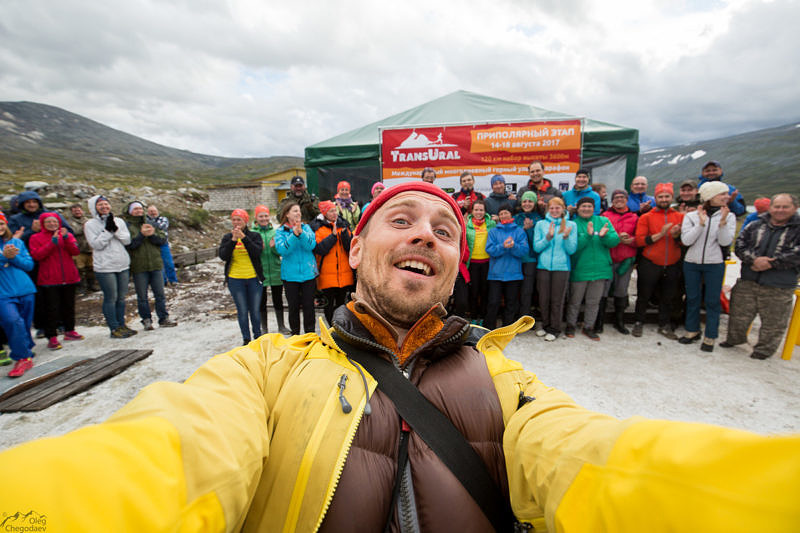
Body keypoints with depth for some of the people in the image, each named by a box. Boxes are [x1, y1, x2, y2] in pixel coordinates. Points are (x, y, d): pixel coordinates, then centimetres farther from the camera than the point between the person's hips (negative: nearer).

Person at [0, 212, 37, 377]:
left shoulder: (17, 242, 11)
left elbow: (29, 265, 5)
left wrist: (14, 257, -11)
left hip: (25, 290, 3)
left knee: (25, 325, 10)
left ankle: (24, 356, 26)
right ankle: (23, 357, -10)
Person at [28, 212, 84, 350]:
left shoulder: (67, 235, 10)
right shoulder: (36, 238, 4)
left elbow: (75, 251, -4)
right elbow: (37, 256, -11)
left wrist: (66, 237, -18)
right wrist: (53, 241, -17)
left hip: (69, 277, 3)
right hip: (49, 280, -3)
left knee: (69, 306, 12)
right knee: (52, 308, -4)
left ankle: (69, 331, 24)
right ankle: (52, 337, 2)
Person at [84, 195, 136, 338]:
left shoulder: (119, 221, 9)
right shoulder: (90, 224, -1)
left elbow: (127, 240, 0)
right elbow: (96, 244, -11)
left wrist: (115, 229, -13)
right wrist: (108, 230, -15)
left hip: (123, 265, 4)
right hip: (104, 267, -4)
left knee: (121, 297, 11)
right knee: (110, 298, 0)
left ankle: (122, 325, 22)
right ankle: (114, 328, 9)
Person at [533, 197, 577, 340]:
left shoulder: (571, 225, 4)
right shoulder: (541, 224, 5)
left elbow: (572, 250, 0)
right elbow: (536, 247, 0)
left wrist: (566, 237, -17)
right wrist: (548, 237, -16)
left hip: (562, 267, -1)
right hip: (543, 266, 1)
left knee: (557, 300, 3)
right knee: (544, 299, 7)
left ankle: (554, 329, 18)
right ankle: (544, 325, 27)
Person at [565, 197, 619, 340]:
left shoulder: (603, 221, 4)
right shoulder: (573, 224, -4)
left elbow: (615, 241, -5)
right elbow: (573, 246, -16)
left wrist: (604, 236, -25)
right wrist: (588, 235, -29)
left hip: (600, 269, 3)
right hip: (579, 270, -3)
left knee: (594, 302, 14)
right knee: (575, 301, 10)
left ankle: (588, 327, 29)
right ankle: (570, 325, 28)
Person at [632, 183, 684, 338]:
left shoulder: (680, 217, 6)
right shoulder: (646, 217, -2)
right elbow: (639, 240, -11)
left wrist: (677, 236, -15)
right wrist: (660, 234, -19)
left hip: (672, 265, 3)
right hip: (649, 264, -3)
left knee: (668, 297, 14)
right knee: (644, 296, 8)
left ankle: (664, 325, 29)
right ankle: (638, 322, 24)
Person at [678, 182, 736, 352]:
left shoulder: (729, 216, 1)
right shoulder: (691, 216, -1)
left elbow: (725, 241, -9)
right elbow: (686, 240, -10)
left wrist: (723, 221, -19)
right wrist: (701, 223, -18)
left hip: (715, 264, 0)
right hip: (691, 263, 1)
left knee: (712, 301, 3)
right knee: (692, 298, 11)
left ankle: (710, 336, 14)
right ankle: (692, 330, 26)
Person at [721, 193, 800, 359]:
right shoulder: (755, 225, 8)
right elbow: (739, 245, 0)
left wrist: (771, 263, -18)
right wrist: (754, 259, -16)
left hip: (779, 288, -2)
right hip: (747, 282, 2)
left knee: (773, 322, 8)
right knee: (739, 314, 14)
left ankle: (764, 349, 25)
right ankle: (735, 338, 35)